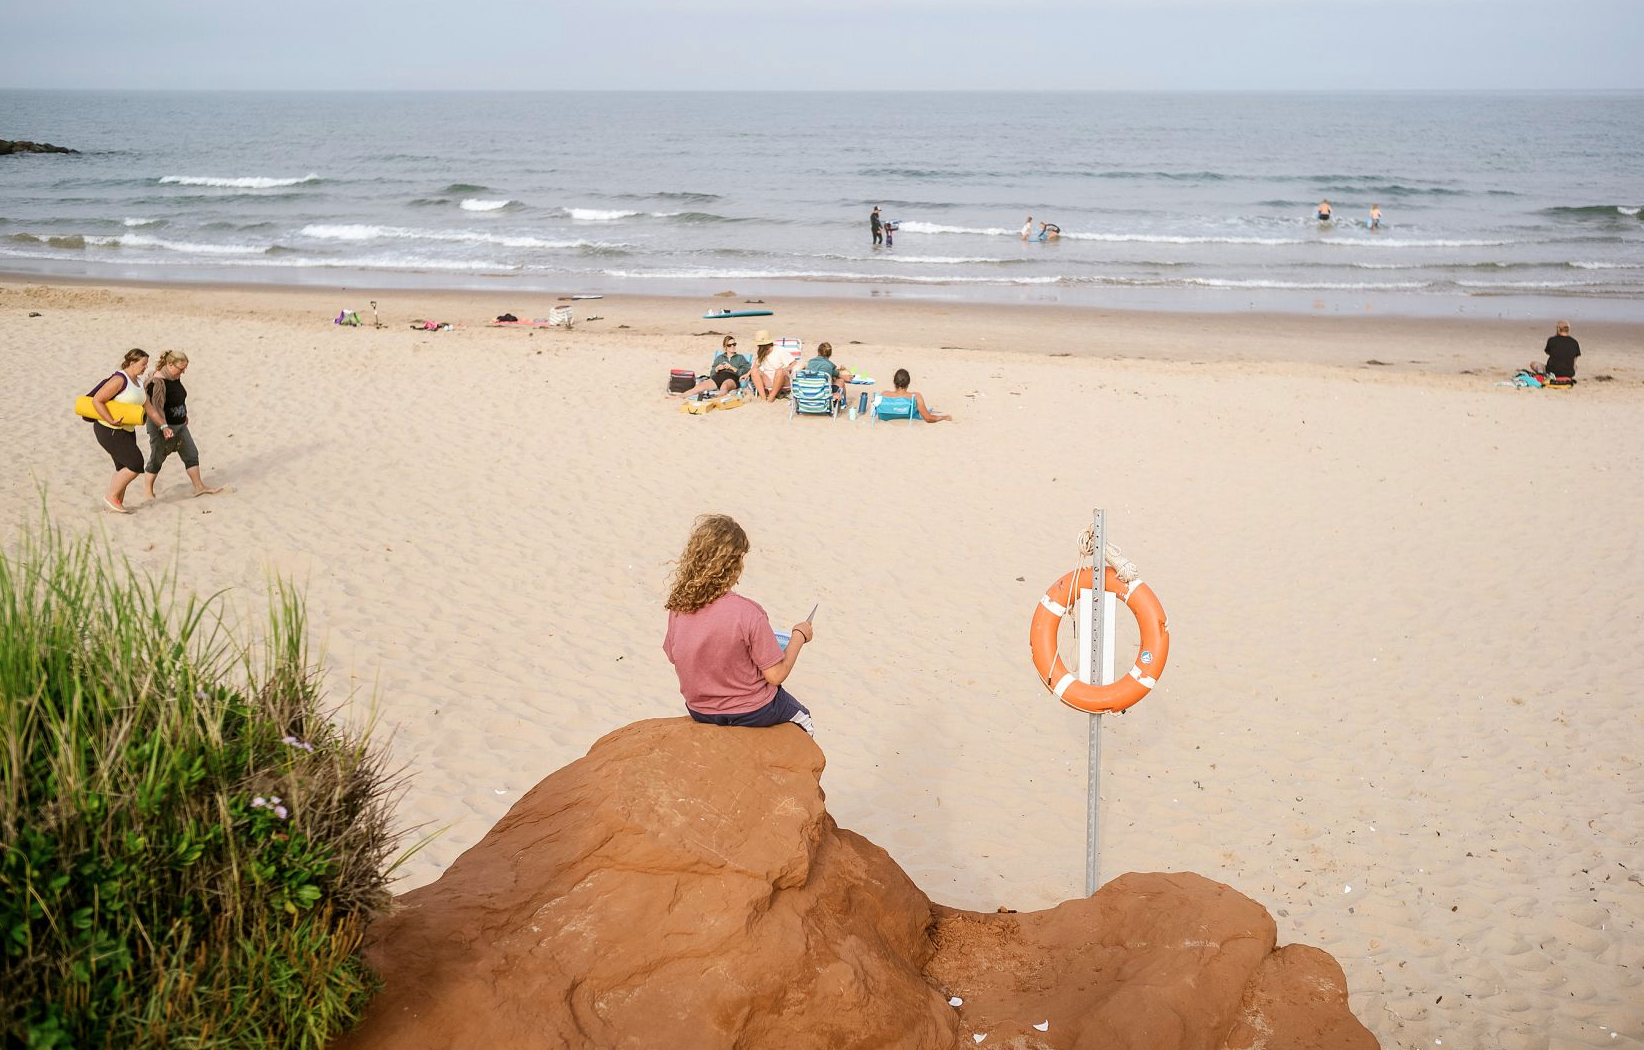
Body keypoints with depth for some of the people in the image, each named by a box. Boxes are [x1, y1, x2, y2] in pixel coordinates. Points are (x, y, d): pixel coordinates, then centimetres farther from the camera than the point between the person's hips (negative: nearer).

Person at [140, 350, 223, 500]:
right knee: (157, 459, 4)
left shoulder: (175, 377, 3)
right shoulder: (158, 382, -25)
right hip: (162, 427, -9)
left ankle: (199, 487, 17)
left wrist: (184, 414, 28)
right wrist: (164, 427, -39)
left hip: (179, 425, 9)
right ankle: (147, 491, 18)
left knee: (191, 454, 9)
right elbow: (155, 407, -31)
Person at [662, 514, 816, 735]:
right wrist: (799, 636, -7)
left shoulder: (678, 606, -14)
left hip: (700, 712, 5)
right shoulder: (748, 613, -30)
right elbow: (776, 675, -22)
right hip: (750, 714, -5)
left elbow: (674, 659, 1)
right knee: (801, 717, 29)